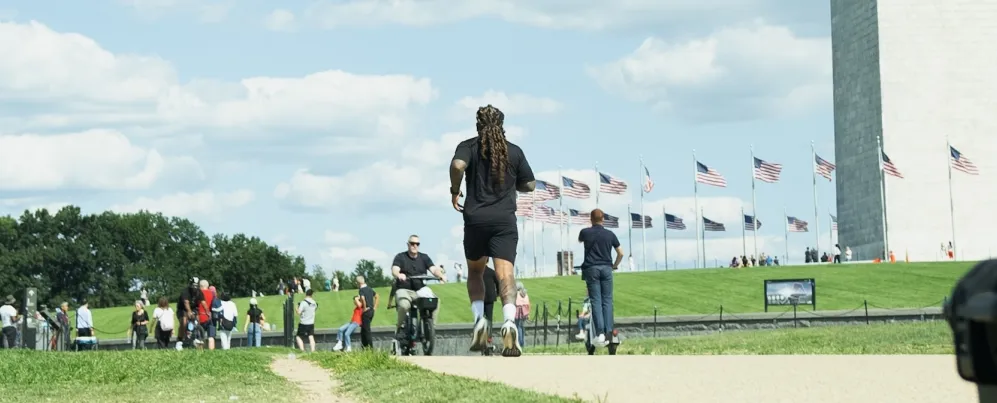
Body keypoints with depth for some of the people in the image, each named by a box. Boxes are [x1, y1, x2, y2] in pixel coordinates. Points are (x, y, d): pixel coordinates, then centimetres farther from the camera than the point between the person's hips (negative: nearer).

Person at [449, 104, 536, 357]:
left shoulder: (469, 146, 4)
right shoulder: (514, 151, 11)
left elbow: (458, 165, -17)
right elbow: (530, 184, 15)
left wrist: (454, 191, -2)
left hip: (475, 219, 0)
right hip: (505, 220, 0)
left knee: (475, 271, 19)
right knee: (505, 272, -11)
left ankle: (479, 319, 0)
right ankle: (509, 322, -33)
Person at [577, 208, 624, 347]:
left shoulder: (585, 232, 0)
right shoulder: (610, 234, 3)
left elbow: (579, 240, 26)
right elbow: (620, 253, 7)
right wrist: (615, 265, 24)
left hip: (591, 268, -1)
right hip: (606, 268, 1)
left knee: (596, 301, -3)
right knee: (607, 300, 3)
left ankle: (600, 333, -14)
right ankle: (608, 332, -5)